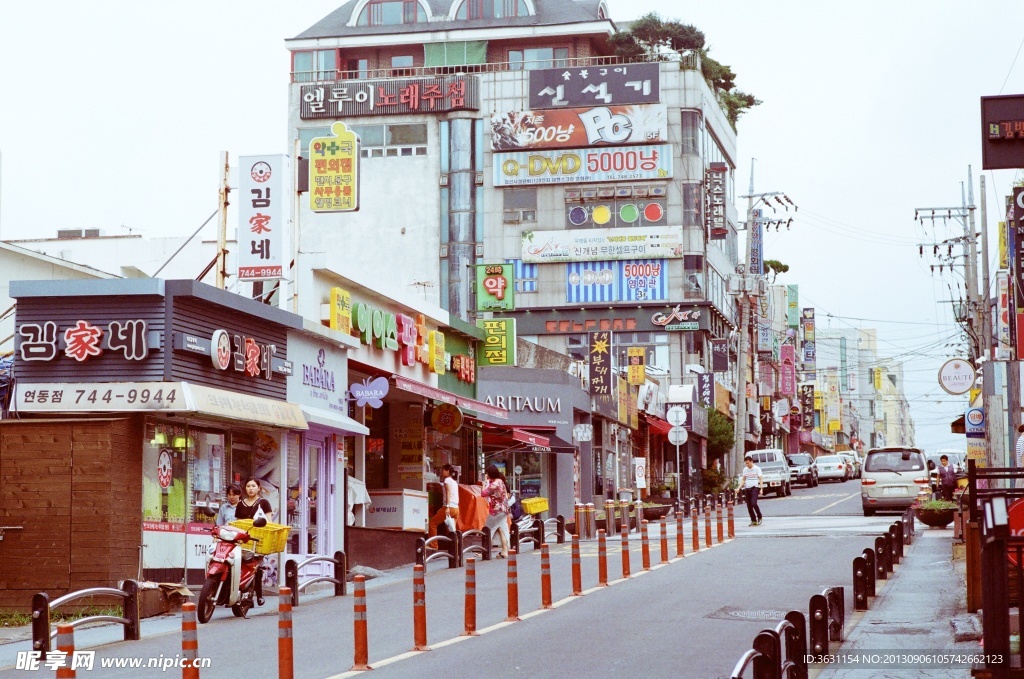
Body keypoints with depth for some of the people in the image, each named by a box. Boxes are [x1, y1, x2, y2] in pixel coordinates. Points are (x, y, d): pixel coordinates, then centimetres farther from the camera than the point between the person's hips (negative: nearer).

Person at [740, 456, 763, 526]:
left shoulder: (757, 469, -1)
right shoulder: (745, 470, 13)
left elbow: (761, 479, -3)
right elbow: (743, 480, 20)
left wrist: (761, 488, -13)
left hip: (755, 488, -5)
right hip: (747, 489, 5)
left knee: (754, 503, -19)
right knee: (749, 506, 2)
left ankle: (759, 517, 1)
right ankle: (753, 520, 10)